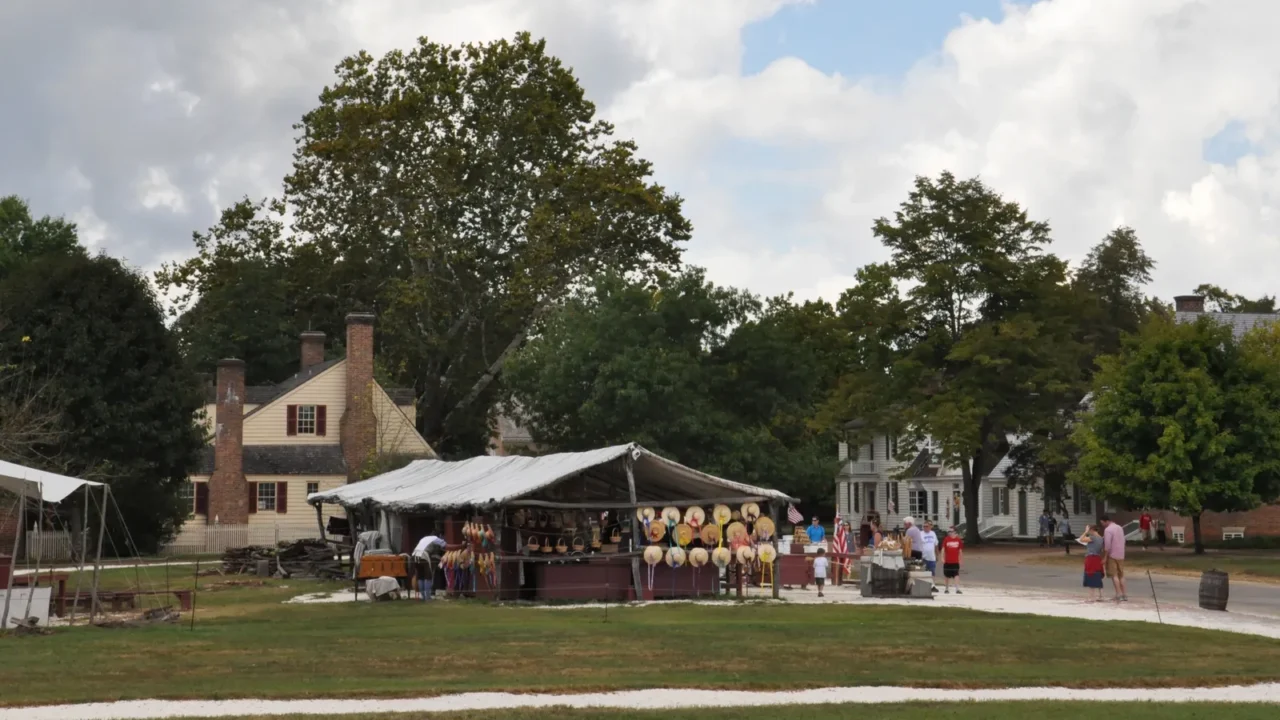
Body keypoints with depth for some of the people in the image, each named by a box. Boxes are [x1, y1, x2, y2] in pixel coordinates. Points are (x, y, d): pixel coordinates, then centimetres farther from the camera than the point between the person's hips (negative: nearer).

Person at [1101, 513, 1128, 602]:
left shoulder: (1108, 530, -13)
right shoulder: (1119, 528, 13)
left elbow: (1107, 545, -18)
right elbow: (1122, 541, 17)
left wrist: (1105, 557, -15)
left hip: (1112, 555, -7)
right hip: (1120, 555, 8)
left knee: (1114, 575, -4)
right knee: (1121, 575, 12)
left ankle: (1119, 595, -10)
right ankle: (1125, 595, 10)